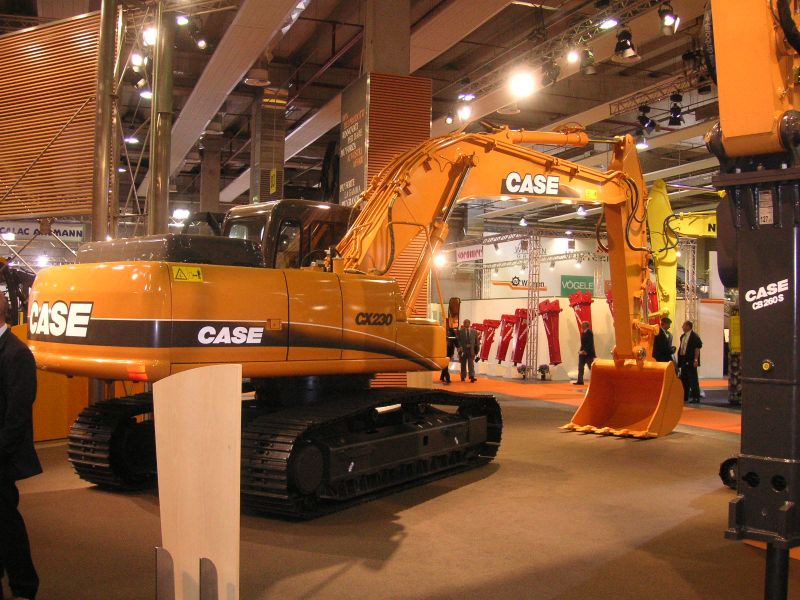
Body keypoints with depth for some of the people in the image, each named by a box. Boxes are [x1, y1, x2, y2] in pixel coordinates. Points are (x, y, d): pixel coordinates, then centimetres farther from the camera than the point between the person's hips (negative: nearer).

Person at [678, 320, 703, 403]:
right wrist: (679, 360, 16)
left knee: (693, 380, -4)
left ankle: (695, 397, 0)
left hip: (691, 362, -9)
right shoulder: (683, 336, 15)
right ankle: (685, 397, 22)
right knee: (684, 380, 13)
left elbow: (697, 348, -15)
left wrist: (695, 360, -20)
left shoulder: (694, 336, -11)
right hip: (684, 361, 9)